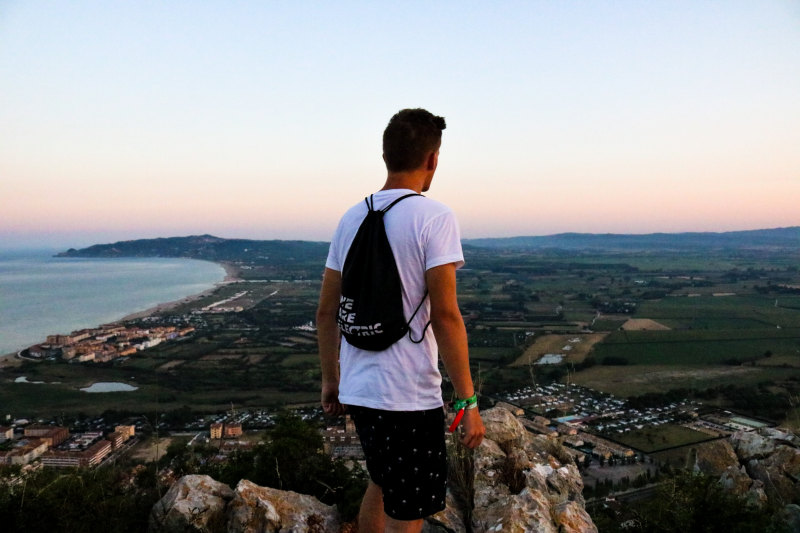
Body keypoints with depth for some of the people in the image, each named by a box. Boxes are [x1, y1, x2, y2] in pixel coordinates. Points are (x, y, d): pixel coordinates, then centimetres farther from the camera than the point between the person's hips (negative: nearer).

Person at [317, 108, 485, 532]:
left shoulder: (351, 218, 7)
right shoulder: (434, 217, -12)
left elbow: (326, 312, 9)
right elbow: (444, 314, -18)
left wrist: (330, 380, 19)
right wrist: (469, 402, -11)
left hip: (357, 388, 7)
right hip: (410, 396, -6)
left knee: (381, 484, 27)